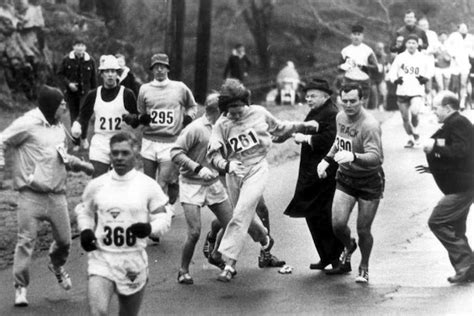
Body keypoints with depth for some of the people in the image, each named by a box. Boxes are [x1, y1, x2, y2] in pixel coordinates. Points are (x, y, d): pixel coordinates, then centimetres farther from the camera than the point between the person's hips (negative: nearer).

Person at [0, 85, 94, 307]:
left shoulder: (59, 128, 12)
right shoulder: (27, 124, -10)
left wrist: (80, 165, 8)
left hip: (57, 194, 6)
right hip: (31, 194, -6)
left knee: (64, 239, 10)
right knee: (26, 240, -6)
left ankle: (57, 265, 41)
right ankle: (20, 286, 4)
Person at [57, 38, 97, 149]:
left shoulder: (90, 61, -1)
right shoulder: (67, 60, -3)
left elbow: (93, 78, 6)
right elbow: (60, 74, 5)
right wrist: (68, 83, -11)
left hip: (85, 92, -1)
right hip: (71, 92, 1)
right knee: (74, 116, 6)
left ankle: (84, 137, 11)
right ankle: (76, 143, 17)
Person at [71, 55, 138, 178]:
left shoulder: (127, 94, 0)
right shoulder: (93, 95, 7)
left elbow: (137, 121, 3)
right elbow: (84, 117, 14)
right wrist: (77, 126, -7)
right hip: (99, 145, 1)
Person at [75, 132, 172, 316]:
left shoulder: (148, 186, -2)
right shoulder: (96, 185, 2)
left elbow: (163, 218, 3)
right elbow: (84, 211, 18)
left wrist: (149, 228, -18)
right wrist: (85, 230, -2)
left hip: (134, 261, 0)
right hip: (102, 258, 0)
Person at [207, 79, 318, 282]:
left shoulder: (259, 113, 1)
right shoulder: (222, 125, -2)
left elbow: (279, 128, 20)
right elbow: (214, 154, -8)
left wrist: (303, 126, 21)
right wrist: (226, 165, -27)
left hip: (256, 169, -2)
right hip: (234, 173, 3)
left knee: (240, 216, -15)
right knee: (247, 215, 16)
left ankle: (229, 263, -16)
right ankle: (266, 242, 46)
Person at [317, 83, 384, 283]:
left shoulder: (370, 125, -25)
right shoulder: (340, 117, 0)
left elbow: (375, 157, -37)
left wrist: (353, 156, -52)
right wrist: (327, 160, 15)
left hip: (369, 181, -5)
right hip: (345, 177, 5)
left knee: (363, 231, 1)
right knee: (337, 224, -7)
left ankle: (364, 267, 28)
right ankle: (348, 247, 29)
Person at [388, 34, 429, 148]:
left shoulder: (422, 58, 3)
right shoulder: (400, 57, 3)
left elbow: (428, 73, 13)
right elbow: (391, 73, 5)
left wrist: (424, 79, -8)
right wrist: (396, 80, -15)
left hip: (417, 92, -2)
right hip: (402, 92, 2)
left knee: (414, 112, -23)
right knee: (405, 118, 6)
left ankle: (415, 132, 4)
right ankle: (410, 138, 25)